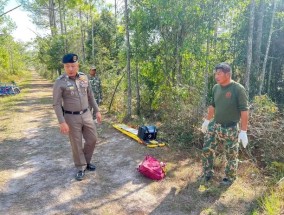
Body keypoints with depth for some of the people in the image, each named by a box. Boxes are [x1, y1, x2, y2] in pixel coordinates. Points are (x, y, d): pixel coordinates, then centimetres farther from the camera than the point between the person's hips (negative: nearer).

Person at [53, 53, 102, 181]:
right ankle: (81, 168, 26)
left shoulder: (84, 77, 1)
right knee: (76, 144, 6)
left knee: (92, 139, 12)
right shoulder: (60, 82, -13)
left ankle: (86, 162, 35)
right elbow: (57, 104, -13)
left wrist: (97, 111, 10)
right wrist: (62, 122, -18)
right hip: (71, 118, -5)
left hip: (86, 114, 5)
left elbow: (90, 96, 11)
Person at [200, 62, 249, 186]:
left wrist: (243, 131, -20)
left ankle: (230, 178, 33)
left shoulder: (238, 89, -17)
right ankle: (207, 173, 31)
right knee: (207, 150, 11)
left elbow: (244, 111, -18)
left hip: (231, 129, -5)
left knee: (231, 156, 10)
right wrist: (207, 121, 20)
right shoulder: (216, 88, 1)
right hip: (214, 126, 6)